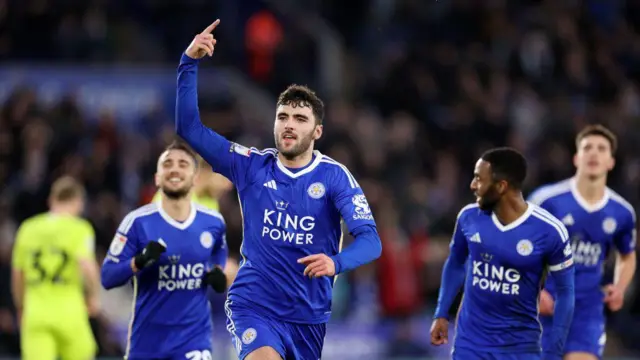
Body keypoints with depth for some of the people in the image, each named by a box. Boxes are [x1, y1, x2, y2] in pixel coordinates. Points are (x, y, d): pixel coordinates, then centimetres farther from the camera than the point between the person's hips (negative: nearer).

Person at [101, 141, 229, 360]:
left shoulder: (213, 222, -1)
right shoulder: (138, 222, -11)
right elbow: (107, 277, -12)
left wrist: (218, 272, 2)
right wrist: (139, 262, -31)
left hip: (194, 336, 0)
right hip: (147, 339, 0)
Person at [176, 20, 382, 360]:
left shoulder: (334, 177, -5)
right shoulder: (252, 166, -1)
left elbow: (370, 239, -15)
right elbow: (189, 127, -5)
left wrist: (336, 262, -37)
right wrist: (189, 62, -14)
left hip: (309, 316, 1)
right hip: (253, 306, -1)